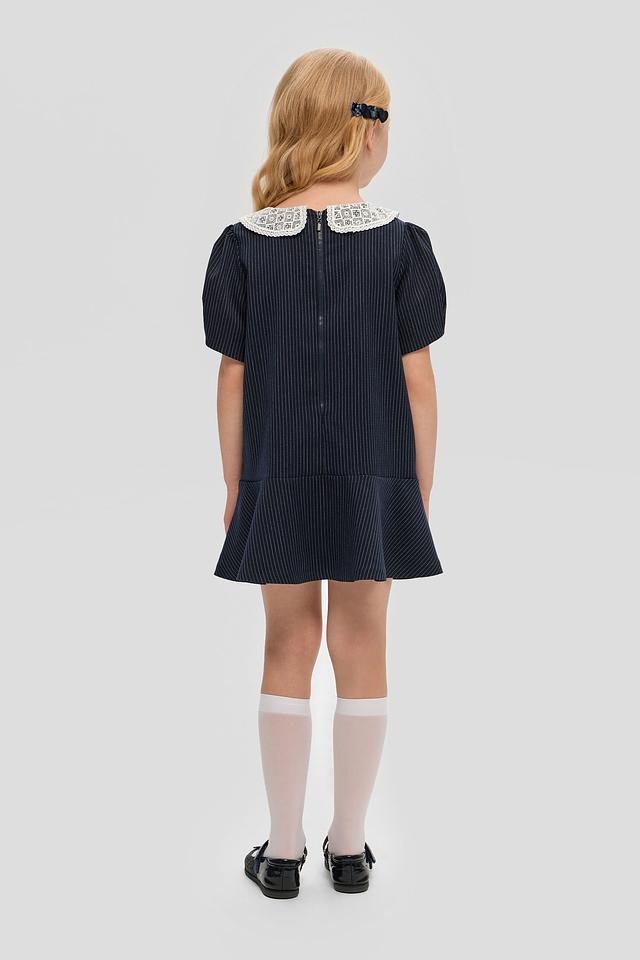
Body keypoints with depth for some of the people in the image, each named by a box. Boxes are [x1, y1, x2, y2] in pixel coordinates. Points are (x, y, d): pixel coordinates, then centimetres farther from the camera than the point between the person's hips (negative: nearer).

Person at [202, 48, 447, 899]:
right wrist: (421, 491, 6)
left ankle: (285, 850, 21)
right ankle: (350, 845, 23)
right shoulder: (400, 243, -6)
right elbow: (416, 382, -4)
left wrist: (235, 489, 9)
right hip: (374, 478, 0)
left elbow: (235, 382, -2)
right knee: (362, 649, 11)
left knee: (288, 647, 12)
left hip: (278, 480, 1)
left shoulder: (245, 246, -4)